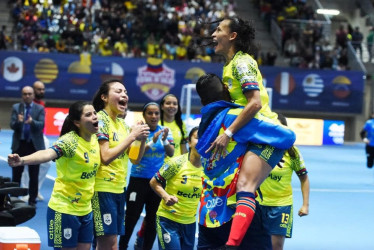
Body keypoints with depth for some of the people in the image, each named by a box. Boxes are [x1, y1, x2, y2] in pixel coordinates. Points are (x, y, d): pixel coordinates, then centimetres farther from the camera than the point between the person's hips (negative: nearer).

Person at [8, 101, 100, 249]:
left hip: (86, 210, 7)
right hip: (64, 210, -7)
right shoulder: (69, 141, -20)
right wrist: (22, 160, -58)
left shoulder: (95, 139, 2)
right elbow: (48, 154, -40)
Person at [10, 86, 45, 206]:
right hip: (19, 145, 1)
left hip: (34, 145, -1)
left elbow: (41, 125, -12)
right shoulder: (16, 107, 4)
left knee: (34, 175, 4)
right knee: (16, 174, 6)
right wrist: (18, 121, -28)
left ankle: (32, 200, 11)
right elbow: (12, 125, -5)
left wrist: (32, 122, -32)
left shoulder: (40, 109, 1)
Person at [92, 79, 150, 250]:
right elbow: (105, 157, -21)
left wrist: (142, 139, -4)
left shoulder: (122, 123, 13)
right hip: (102, 189, -8)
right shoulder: (100, 119, -11)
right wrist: (132, 136, -18)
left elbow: (135, 159, 14)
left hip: (119, 189, 8)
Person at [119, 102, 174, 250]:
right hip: (139, 179, -3)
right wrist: (152, 141, -28)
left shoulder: (164, 130, 3)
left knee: (153, 219, 9)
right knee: (131, 217, -4)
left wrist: (165, 140, -25)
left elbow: (171, 153, -6)